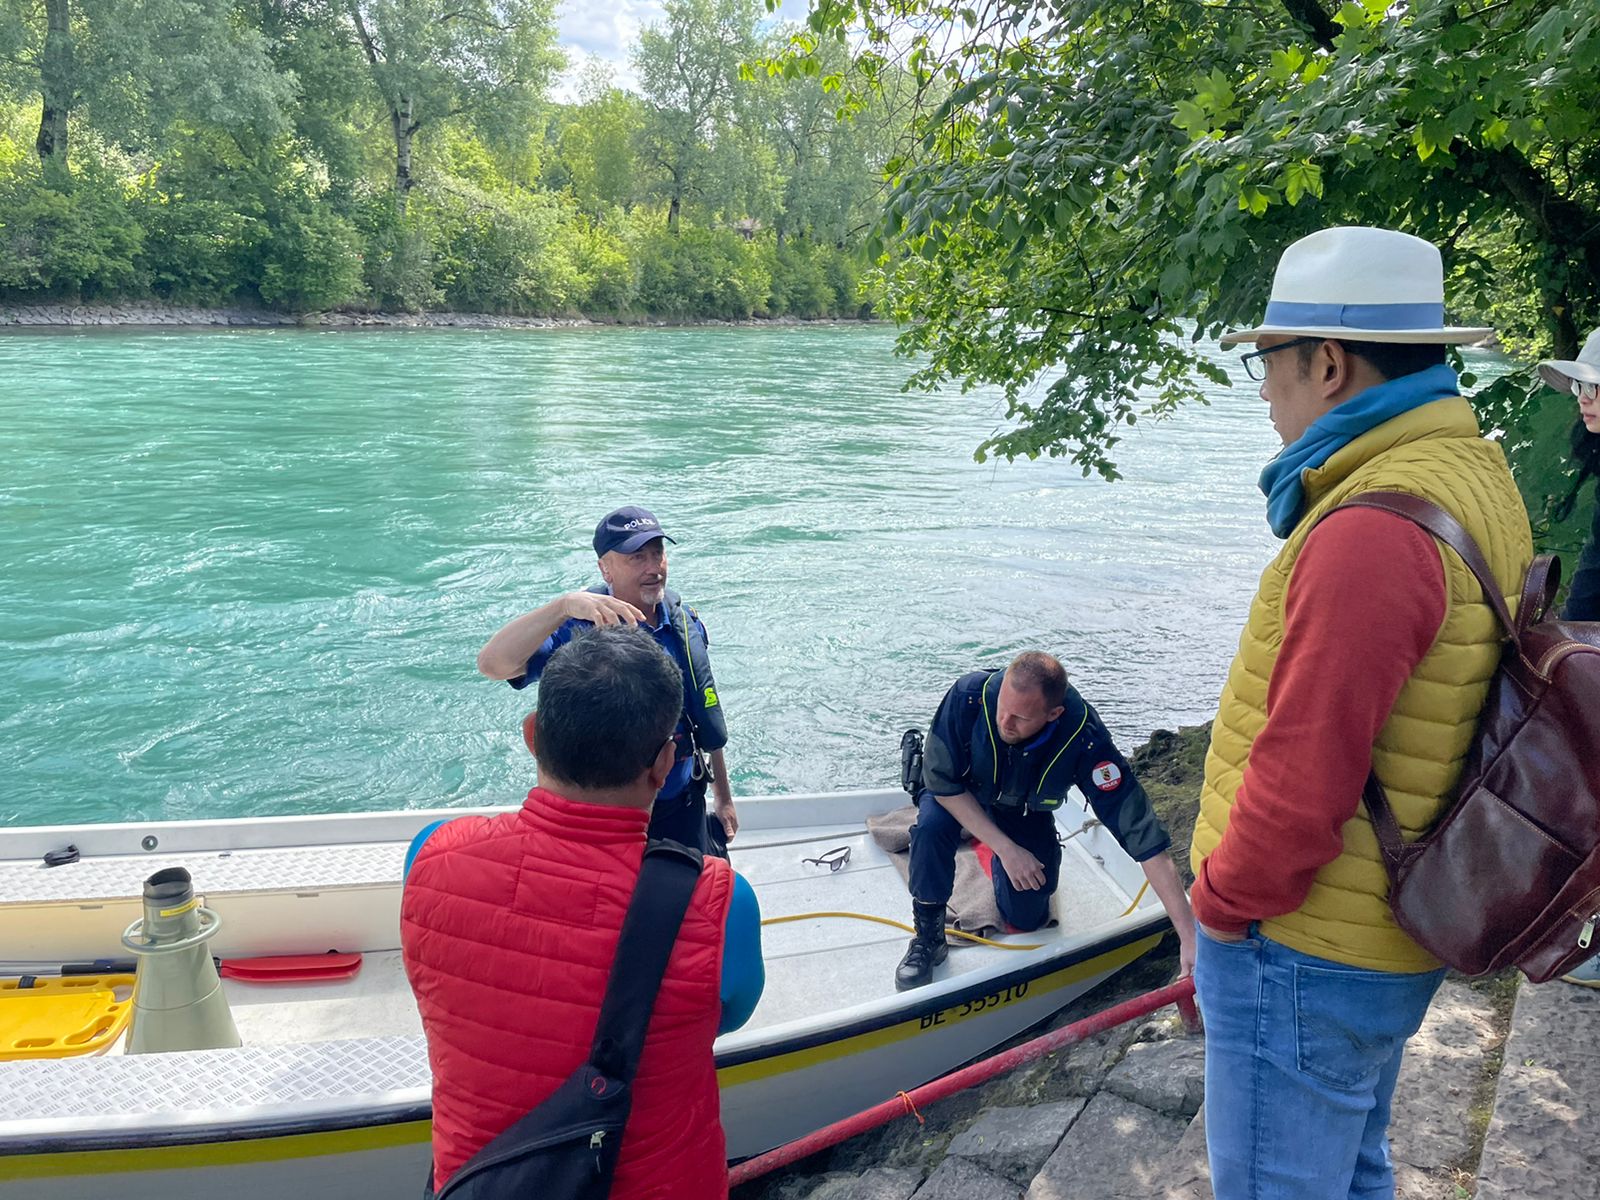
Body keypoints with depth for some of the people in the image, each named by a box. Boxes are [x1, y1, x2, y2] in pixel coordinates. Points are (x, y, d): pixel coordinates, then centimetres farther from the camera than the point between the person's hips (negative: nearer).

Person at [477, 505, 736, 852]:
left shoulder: (687, 622, -3)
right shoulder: (579, 627, -20)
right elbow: (492, 664, -37)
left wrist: (724, 797, 14)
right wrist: (564, 605, -49)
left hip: (683, 809, 4)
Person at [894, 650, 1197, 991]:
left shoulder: (1085, 740, -37)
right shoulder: (970, 697, -39)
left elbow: (1145, 837, -36)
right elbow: (941, 783, -26)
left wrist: (1189, 936, -39)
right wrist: (1006, 848, -30)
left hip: (1024, 812, 1)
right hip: (958, 794, -1)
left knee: (1027, 918, -3)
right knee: (932, 825, -33)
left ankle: (998, 863, 30)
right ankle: (928, 936, -10)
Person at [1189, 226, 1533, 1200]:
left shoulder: (1374, 531, -28)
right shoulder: (1478, 477, 6)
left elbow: (1304, 774, -28)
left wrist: (1221, 902, -11)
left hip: (1306, 953, -10)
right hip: (1389, 936, 10)